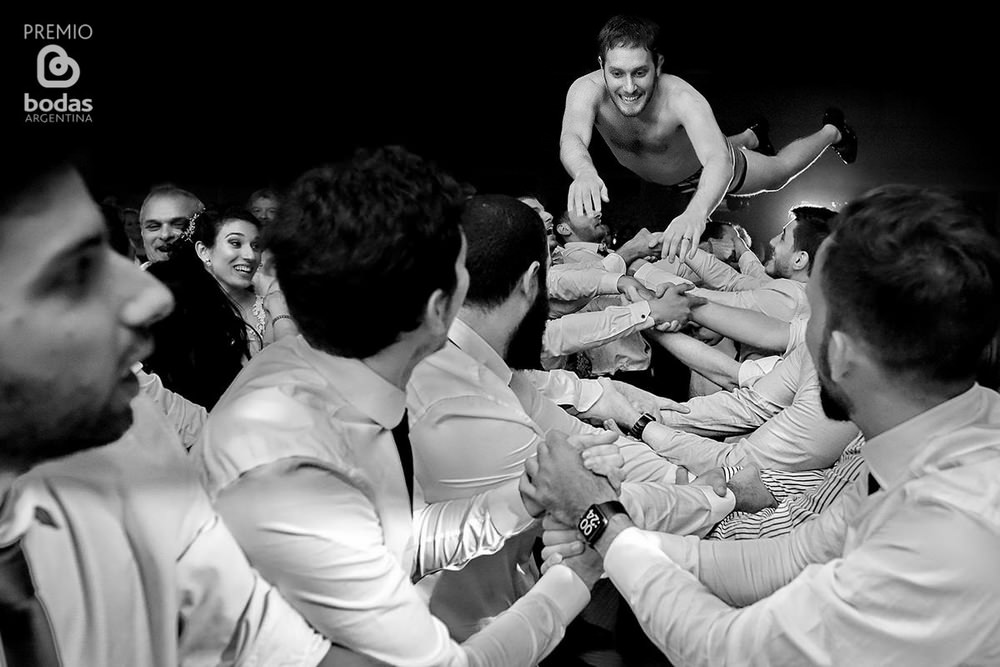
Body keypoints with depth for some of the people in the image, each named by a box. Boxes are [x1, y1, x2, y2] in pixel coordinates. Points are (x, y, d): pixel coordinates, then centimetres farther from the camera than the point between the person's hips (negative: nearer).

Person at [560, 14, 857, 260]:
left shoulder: (682, 99, -45)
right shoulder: (586, 91, -38)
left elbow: (719, 162, -59)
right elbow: (571, 139, -57)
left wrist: (696, 212, -81)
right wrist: (584, 172, -82)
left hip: (706, 168, -3)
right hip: (656, 177, 4)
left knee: (780, 172, 22)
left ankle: (832, 132, 51)